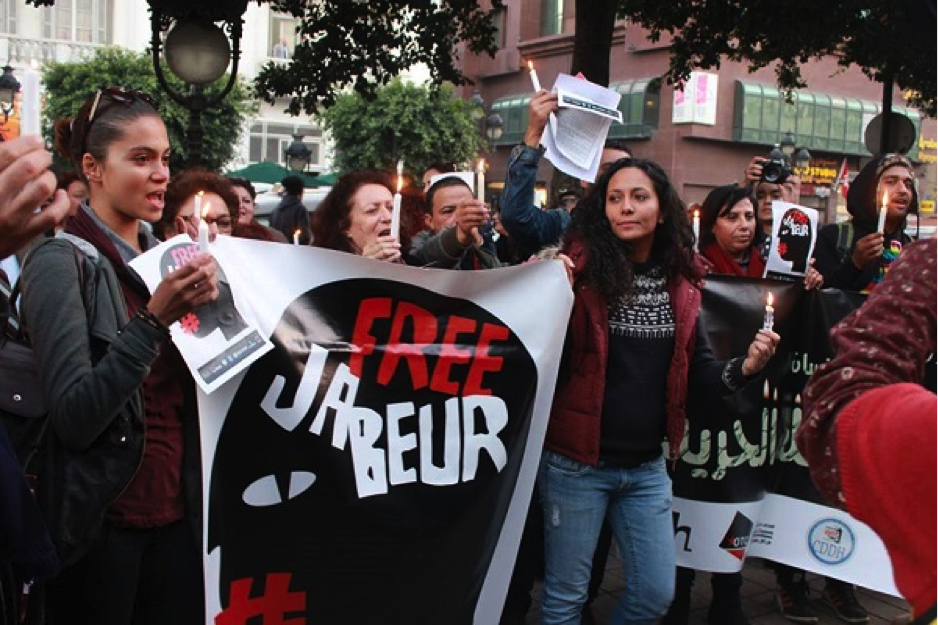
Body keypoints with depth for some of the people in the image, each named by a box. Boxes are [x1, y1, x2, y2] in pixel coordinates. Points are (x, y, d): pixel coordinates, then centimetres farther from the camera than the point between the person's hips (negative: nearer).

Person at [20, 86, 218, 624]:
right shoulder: (63, 260, -12)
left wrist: (202, 307, -4)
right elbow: (74, 418, -19)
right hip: (101, 524, -6)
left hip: (176, 513, 6)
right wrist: (154, 318, -27)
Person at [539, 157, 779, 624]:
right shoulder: (582, 268, -12)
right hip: (576, 463, -4)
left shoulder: (679, 280, 3)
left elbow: (698, 367, 6)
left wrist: (745, 367, -13)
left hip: (647, 467, 5)